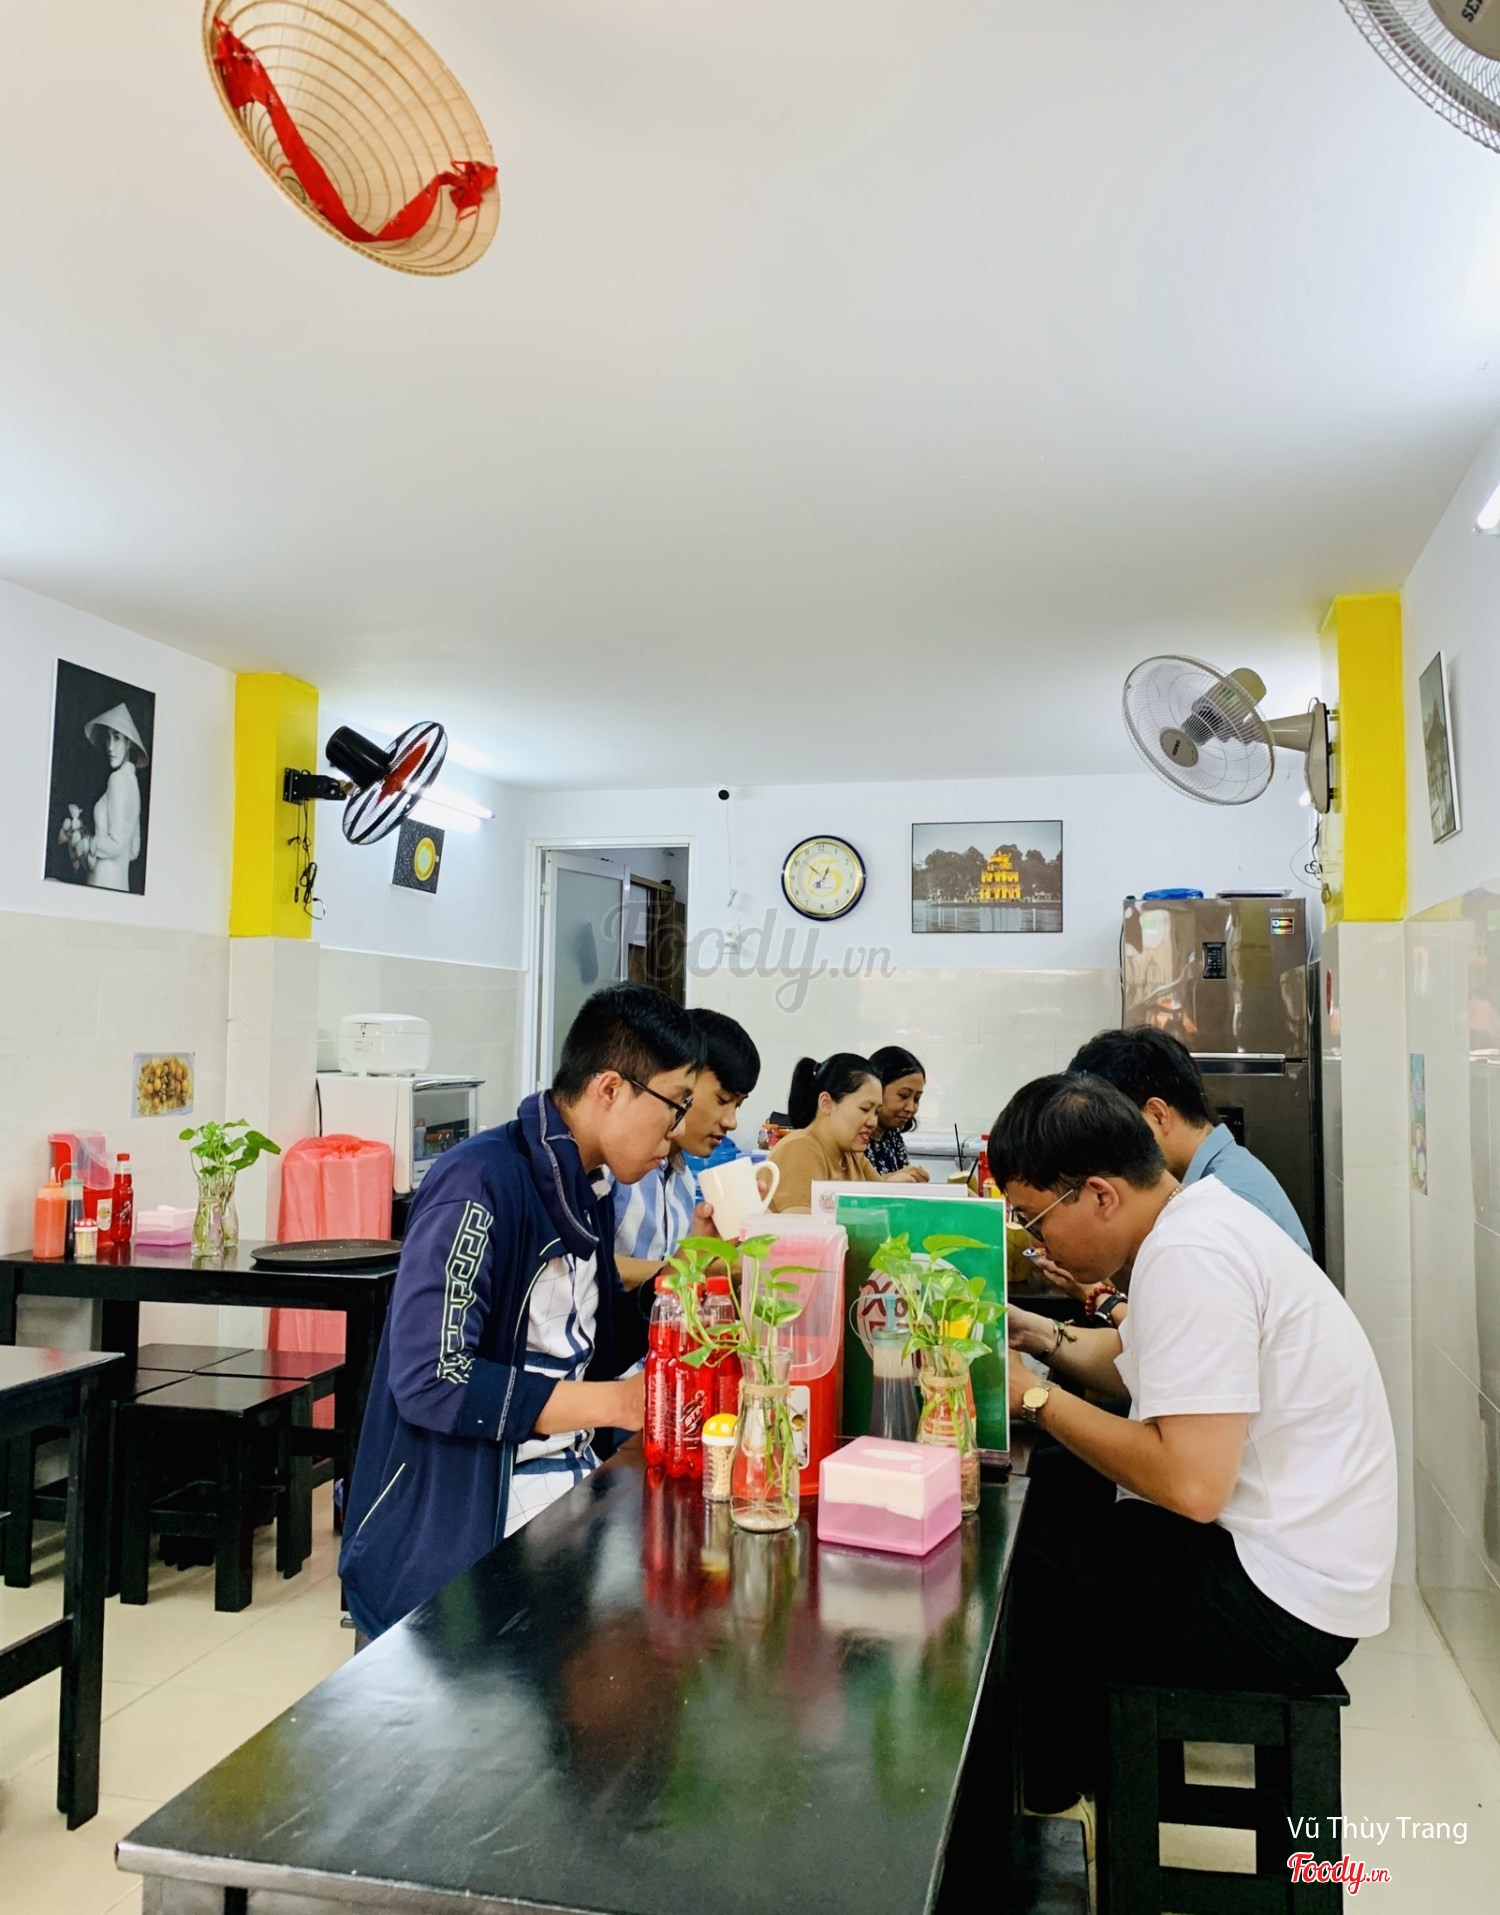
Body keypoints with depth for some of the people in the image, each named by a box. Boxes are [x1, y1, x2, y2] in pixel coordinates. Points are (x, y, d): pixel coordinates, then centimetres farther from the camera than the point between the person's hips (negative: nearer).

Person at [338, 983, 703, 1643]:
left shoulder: (588, 1190, 9)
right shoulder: (481, 1183, -19)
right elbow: (432, 1380, -25)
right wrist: (617, 1403, -22)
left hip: (567, 1489, 8)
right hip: (459, 1536, -8)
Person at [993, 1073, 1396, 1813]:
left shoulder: (1187, 1258, -25)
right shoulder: (1195, 1215, 5)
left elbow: (1193, 1484, -30)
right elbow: (1132, 1361, 20)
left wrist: (1034, 1398, -20)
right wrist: (1038, 1335, 3)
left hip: (1279, 1598, -10)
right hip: (1267, 1537, 10)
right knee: (1035, 1493, 14)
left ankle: (1032, 1795, 19)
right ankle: (1059, 1775, 29)